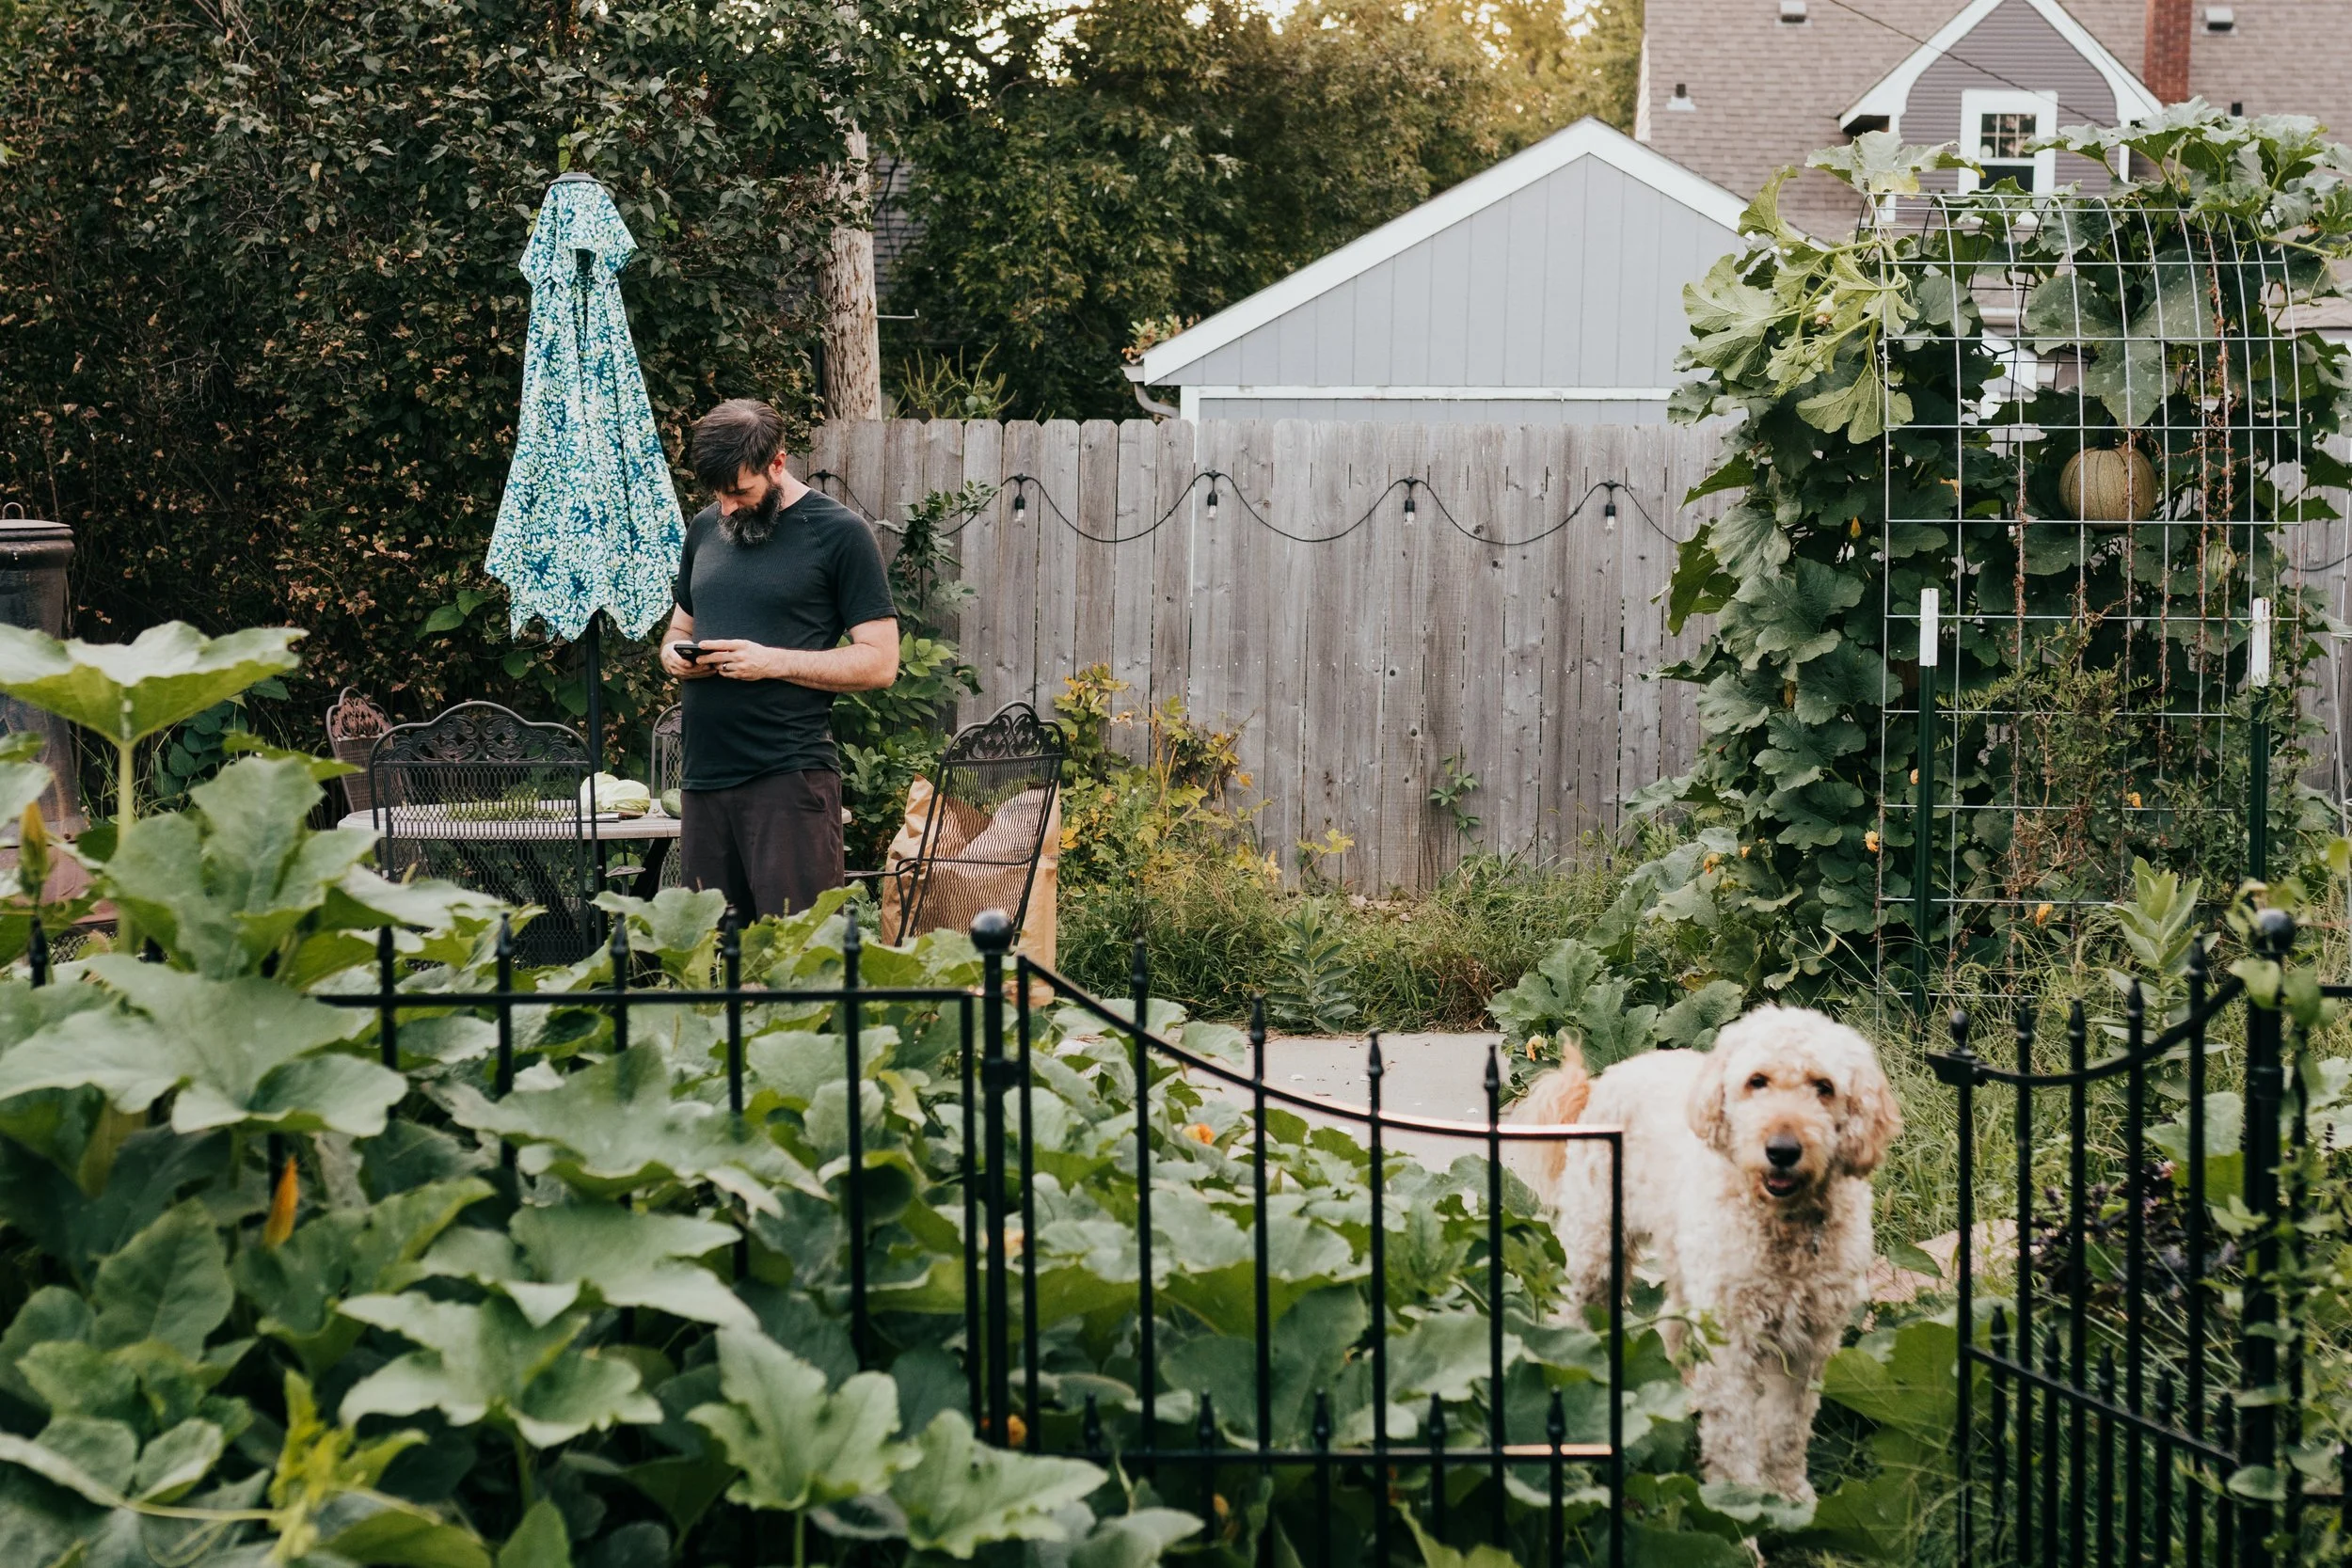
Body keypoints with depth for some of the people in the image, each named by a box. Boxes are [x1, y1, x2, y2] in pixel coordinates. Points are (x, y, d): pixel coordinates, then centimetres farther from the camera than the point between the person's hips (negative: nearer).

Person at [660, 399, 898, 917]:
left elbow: (879, 662, -6)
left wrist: (774, 662, -16)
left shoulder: (838, 532, -3)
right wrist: (674, 654, 3)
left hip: (790, 776, -6)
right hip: (704, 773, 6)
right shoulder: (704, 529, 16)